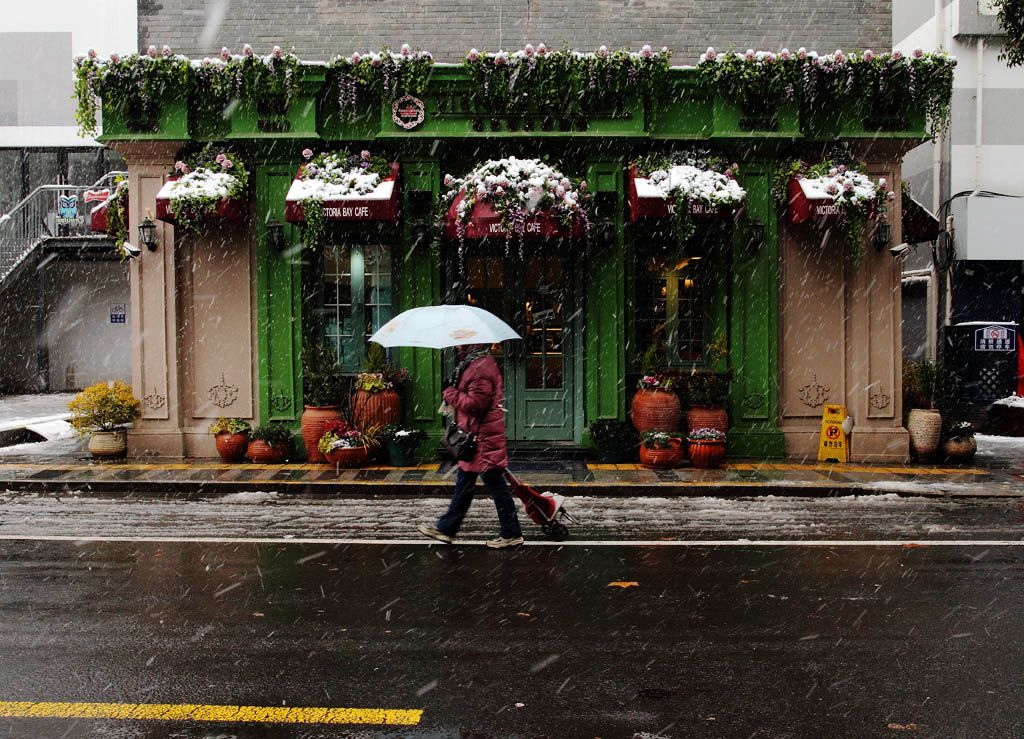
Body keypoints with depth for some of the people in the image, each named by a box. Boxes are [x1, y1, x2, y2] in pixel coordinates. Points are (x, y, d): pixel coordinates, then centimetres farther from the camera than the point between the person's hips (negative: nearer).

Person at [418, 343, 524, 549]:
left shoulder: (482, 367, -20)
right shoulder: (474, 364, 14)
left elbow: (475, 403, -25)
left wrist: (451, 394, -12)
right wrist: (454, 395, 9)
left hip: (483, 439, -11)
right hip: (476, 437, 11)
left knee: (495, 484, -2)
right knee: (464, 483, 17)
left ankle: (511, 534, 8)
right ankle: (446, 528, 27)